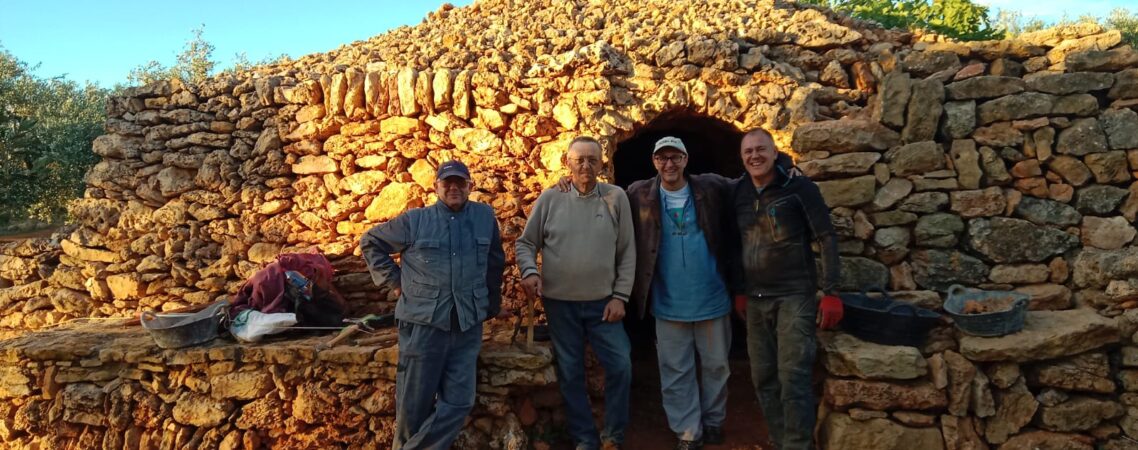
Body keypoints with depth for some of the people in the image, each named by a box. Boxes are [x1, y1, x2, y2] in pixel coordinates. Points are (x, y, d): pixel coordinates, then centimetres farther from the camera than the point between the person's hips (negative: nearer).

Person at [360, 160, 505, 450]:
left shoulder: (485, 217, 6)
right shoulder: (414, 220, 1)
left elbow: (495, 262, 16)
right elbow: (370, 243, 11)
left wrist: (492, 304, 16)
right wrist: (393, 280, 4)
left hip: (467, 326, 2)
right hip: (423, 324, -2)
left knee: (459, 401, 0)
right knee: (415, 403, 5)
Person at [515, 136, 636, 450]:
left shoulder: (616, 198, -3)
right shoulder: (550, 198, -3)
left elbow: (627, 252, 0)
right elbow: (526, 242, 4)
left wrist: (620, 296, -4)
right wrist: (529, 271, -15)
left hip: (603, 301, 0)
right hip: (560, 302, 0)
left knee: (621, 366, -1)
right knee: (570, 372, 9)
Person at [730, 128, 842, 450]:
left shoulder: (799, 188, -8)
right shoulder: (739, 195, 8)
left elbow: (826, 238, -8)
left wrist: (831, 292, -13)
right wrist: (740, 291, 16)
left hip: (794, 296, -5)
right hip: (755, 300, 6)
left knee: (793, 378, -9)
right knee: (763, 378, 10)